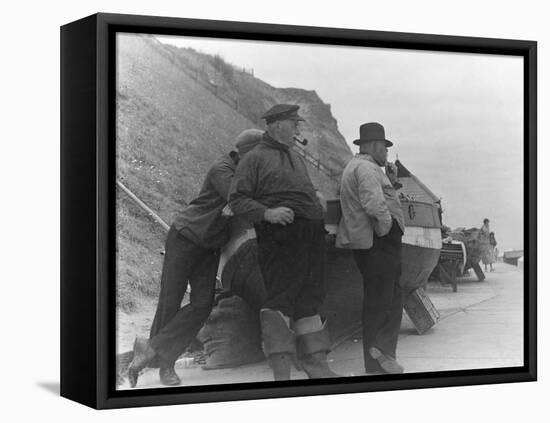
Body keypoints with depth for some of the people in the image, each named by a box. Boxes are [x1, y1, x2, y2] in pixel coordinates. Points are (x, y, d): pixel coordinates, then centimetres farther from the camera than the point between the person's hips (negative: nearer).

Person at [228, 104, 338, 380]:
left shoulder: (296, 158, 25)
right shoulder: (256, 158, 0)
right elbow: (237, 199, -6)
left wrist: (319, 217, 16)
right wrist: (267, 213, -20)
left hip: (311, 236, 8)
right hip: (280, 236, -8)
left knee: (309, 298, 11)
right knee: (281, 297, -12)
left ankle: (315, 362, 18)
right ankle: (281, 370, -12)